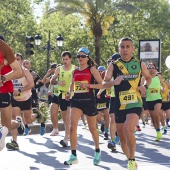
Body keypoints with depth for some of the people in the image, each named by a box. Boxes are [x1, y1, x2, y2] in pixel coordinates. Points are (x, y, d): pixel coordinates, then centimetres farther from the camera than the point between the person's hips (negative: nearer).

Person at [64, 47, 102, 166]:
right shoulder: (75, 71, 10)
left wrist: (88, 85, -20)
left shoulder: (92, 69, -4)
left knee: (92, 128, 11)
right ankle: (73, 156, -12)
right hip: (76, 100, 3)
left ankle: (97, 151, 36)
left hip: (89, 100, -3)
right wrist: (70, 93, 11)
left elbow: (102, 84, -10)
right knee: (73, 126, -15)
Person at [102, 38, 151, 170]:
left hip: (135, 104, -3)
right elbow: (104, 83, -5)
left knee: (128, 130, -26)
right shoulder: (113, 66, 1)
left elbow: (148, 77, 19)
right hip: (119, 105, 3)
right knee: (122, 136, 10)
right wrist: (113, 82, -26)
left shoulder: (140, 64, 2)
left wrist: (145, 86, -3)